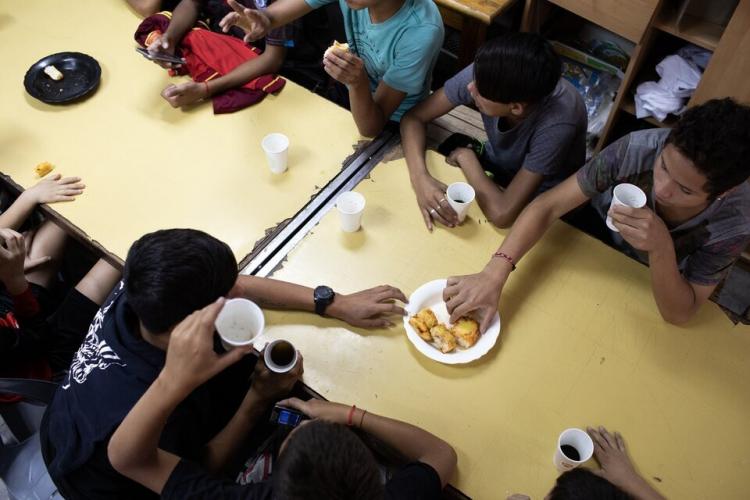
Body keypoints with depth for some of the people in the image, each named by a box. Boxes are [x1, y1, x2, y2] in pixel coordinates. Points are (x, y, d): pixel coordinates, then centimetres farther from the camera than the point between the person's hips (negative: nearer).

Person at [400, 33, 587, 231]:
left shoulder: (557, 122, -40)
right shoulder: (486, 74, -28)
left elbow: (502, 214, -42)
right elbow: (414, 117, -18)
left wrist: (466, 156, -26)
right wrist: (420, 177, -35)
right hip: (494, 170, 4)